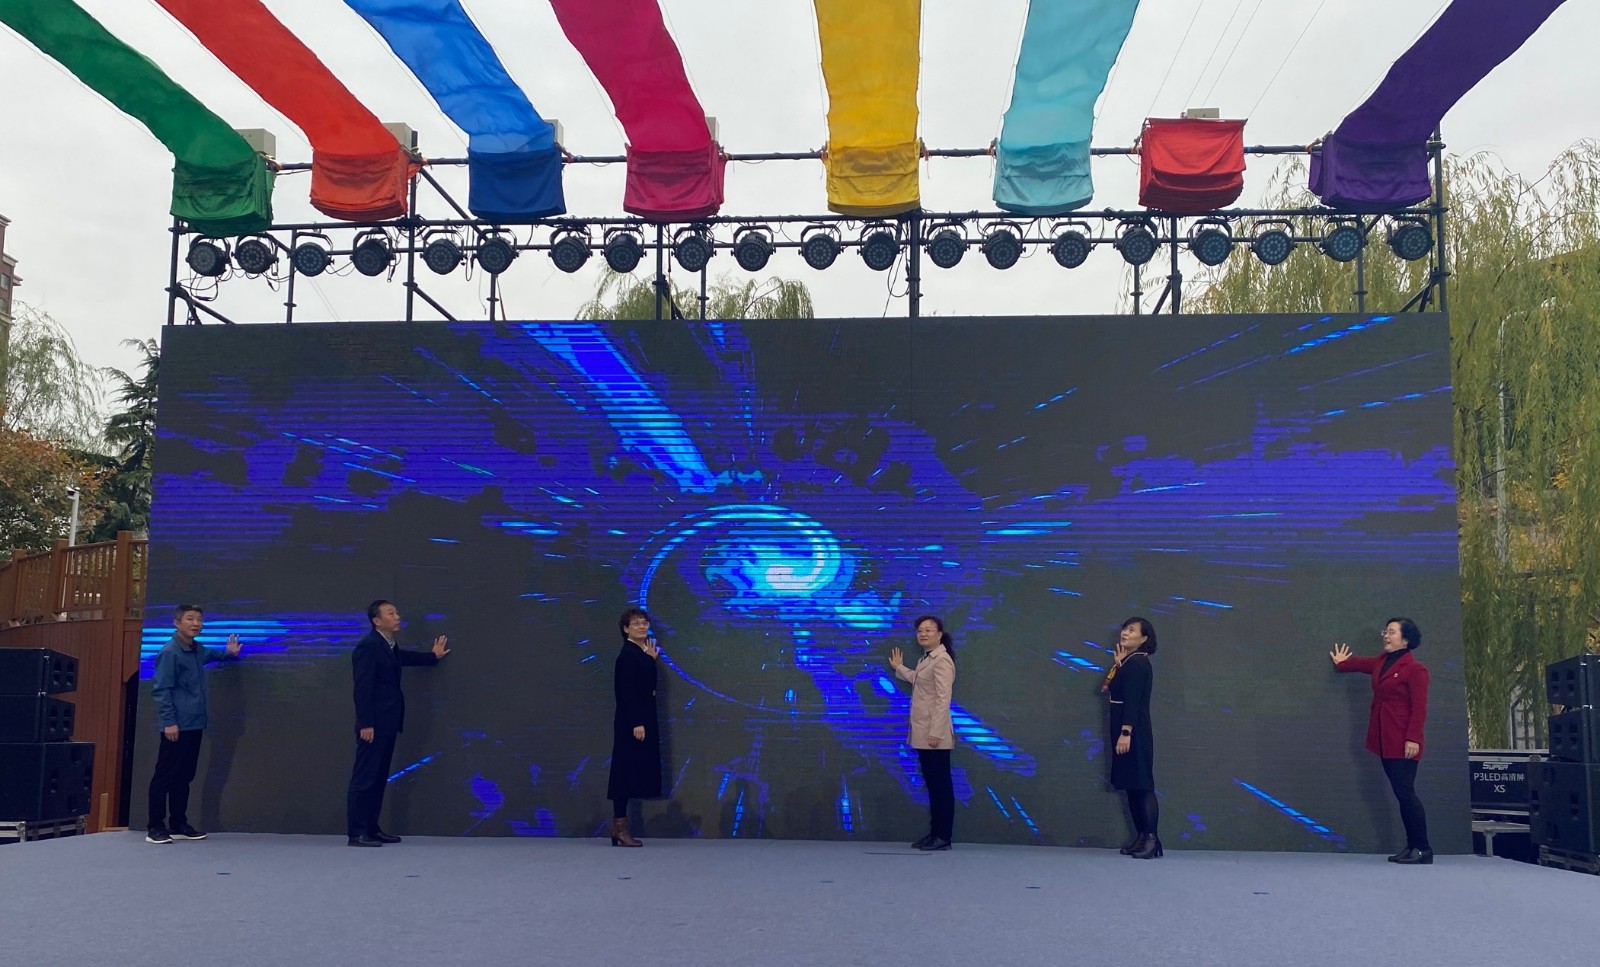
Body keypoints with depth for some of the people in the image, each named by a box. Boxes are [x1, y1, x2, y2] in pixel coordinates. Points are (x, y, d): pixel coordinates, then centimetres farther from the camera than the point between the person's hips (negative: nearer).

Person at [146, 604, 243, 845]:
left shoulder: (198, 650, 12)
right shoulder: (169, 652, -12)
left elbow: (211, 654, 41)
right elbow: (161, 689, -16)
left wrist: (228, 653, 25)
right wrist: (169, 721, -20)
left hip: (194, 725, 9)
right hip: (176, 726, -8)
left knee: (184, 777, 13)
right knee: (165, 777, -4)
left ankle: (179, 824, 20)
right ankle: (155, 827, 2)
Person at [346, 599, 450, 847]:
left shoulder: (390, 647, 15)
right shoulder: (368, 646, -13)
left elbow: (405, 657, 38)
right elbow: (363, 688, -17)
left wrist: (433, 656, 47)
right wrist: (366, 724, -21)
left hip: (387, 724, 9)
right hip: (373, 725, -9)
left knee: (379, 779, 11)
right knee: (364, 778, -6)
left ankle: (371, 828, 17)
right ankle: (357, 833, -4)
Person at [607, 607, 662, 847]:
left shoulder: (641, 654, 14)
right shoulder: (628, 654, -12)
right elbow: (627, 691, -18)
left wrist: (651, 659, 11)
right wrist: (636, 723, -21)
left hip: (642, 719, 9)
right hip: (631, 721, -9)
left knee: (634, 771, 10)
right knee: (626, 770, -6)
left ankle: (620, 826, 15)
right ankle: (620, 826, -2)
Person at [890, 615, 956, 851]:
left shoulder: (942, 660, -14)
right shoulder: (925, 659, 16)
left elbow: (943, 698, -20)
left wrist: (936, 732, -23)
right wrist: (899, 668, 49)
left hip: (935, 735, -10)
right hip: (923, 734, 10)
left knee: (941, 785, -4)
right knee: (932, 785, 12)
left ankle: (944, 836, 0)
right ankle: (934, 833, 17)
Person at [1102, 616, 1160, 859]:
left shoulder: (1136, 663, -13)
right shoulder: (1128, 662, 16)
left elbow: (1133, 701, -20)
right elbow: (1110, 689, 11)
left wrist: (1126, 733, -24)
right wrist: (1118, 664, 8)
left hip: (1134, 731, -10)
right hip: (1124, 728, 10)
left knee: (1142, 785, -10)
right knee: (1131, 785, 11)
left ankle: (1152, 839, -9)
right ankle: (1141, 837, 15)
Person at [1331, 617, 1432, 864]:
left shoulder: (1415, 669, -11)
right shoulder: (1381, 662, 13)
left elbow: (1419, 708, -15)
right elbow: (1363, 664, 36)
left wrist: (1413, 738, -21)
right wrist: (1342, 663, 52)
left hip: (1403, 743, -8)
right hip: (1386, 742, 8)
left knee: (1405, 792, -10)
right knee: (1401, 793, 9)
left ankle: (1423, 849, -4)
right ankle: (1411, 846, 13)